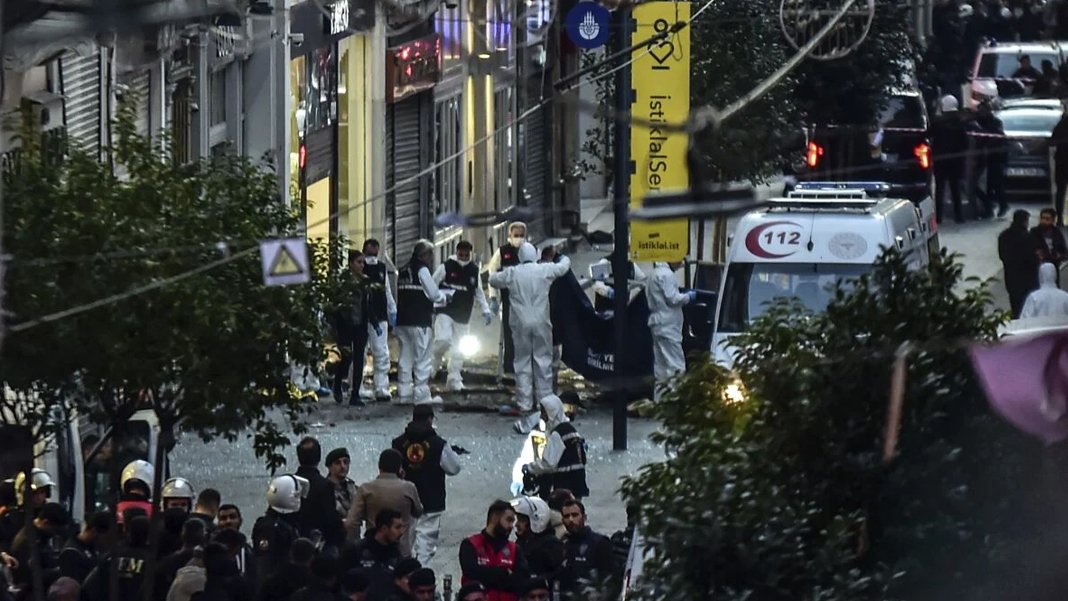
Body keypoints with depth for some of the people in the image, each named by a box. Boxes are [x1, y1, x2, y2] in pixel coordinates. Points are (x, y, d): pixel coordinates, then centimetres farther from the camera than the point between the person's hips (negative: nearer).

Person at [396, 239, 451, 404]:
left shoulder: (403, 272, 14)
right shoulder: (422, 270, -9)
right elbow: (433, 294, -11)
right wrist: (445, 298, 12)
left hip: (403, 321, 8)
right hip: (420, 321, -8)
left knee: (406, 357, 11)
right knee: (423, 357, -3)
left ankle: (404, 391, 13)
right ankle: (421, 393, -5)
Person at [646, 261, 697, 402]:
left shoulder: (657, 273, 17)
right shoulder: (666, 274, -13)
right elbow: (672, 298, -19)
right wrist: (688, 297, -3)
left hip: (658, 324, 10)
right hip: (668, 326, -10)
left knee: (660, 366, 13)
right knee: (676, 365, -12)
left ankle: (658, 400, 16)